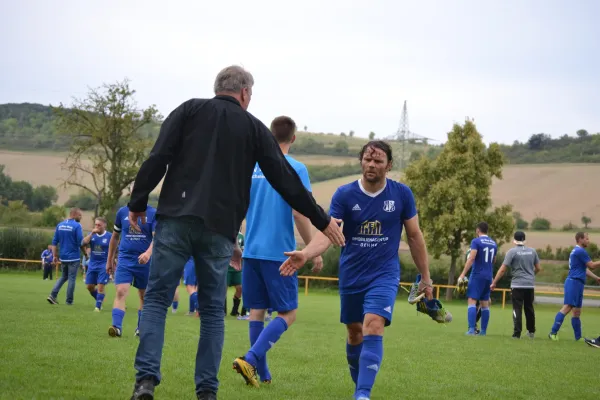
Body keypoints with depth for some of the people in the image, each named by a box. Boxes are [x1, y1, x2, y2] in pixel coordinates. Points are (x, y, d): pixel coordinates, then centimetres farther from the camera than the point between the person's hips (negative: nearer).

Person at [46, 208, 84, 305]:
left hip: (63, 257, 5)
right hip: (74, 257, -5)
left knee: (63, 277, 19)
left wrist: (54, 255, 10)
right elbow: (80, 243, -14)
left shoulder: (60, 225, 5)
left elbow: (54, 242, 5)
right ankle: (69, 301, 8)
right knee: (71, 279, 4)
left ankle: (53, 295, 3)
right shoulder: (77, 226, -13)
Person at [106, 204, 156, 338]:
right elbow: (115, 237, 15)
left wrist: (148, 253, -33)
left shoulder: (153, 213, -3)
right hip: (125, 260, 1)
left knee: (144, 296, 10)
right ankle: (116, 327, -22)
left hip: (144, 261, 0)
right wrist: (110, 260, 18)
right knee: (121, 292, -15)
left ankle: (141, 328, 24)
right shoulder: (122, 212, 5)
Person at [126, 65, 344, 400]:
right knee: (213, 311, 10)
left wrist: (138, 203, 6)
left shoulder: (190, 110, 12)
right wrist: (323, 221, 18)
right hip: (219, 229, 0)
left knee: (157, 299, 2)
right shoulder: (254, 128, 12)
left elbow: (158, 158, 0)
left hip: (176, 219, 0)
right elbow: (286, 181, 11)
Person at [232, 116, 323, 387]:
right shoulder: (296, 169, -7)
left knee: (257, 311, 11)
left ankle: (261, 373, 10)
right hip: (279, 252, -5)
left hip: (251, 250, 5)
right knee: (287, 314, 2)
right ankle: (251, 359, -16)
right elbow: (299, 213, -13)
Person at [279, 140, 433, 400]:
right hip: (351, 275, 2)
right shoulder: (344, 195, -7)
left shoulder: (401, 194, -5)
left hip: (384, 274, -2)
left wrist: (425, 277, 6)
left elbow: (414, 236, 4)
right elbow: (328, 232, -19)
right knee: (354, 333, 13)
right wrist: (306, 253, -39)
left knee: (373, 327, -21)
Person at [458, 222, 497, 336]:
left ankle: (471, 329, -19)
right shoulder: (493, 243, 13)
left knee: (472, 301, -8)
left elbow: (471, 259, -16)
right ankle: (483, 330, 11)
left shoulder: (476, 241, -7)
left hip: (477, 275, -6)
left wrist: (462, 275, -17)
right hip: (488, 276, 6)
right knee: (485, 303, 10)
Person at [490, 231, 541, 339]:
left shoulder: (512, 252, -7)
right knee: (529, 308, 17)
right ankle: (531, 332, 26)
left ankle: (517, 333, -6)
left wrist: (494, 283, -2)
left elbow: (502, 269, -9)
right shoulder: (532, 251, 5)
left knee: (517, 309, -1)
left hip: (517, 285, -4)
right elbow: (537, 268, 13)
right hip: (530, 285, 4)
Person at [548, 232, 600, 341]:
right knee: (567, 307, -18)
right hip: (574, 282, -11)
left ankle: (578, 337, 15)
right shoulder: (580, 251, -10)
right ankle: (553, 332, -23)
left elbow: (584, 269, 28)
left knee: (577, 311, 12)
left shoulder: (577, 251, 21)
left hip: (577, 284, 11)